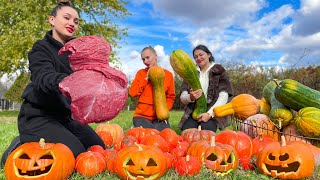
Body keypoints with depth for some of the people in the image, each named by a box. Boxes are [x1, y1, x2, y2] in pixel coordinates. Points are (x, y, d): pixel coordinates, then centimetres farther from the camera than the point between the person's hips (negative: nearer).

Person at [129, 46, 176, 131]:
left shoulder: (168, 74, 7)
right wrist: (146, 79, -7)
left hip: (159, 117, 2)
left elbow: (171, 96, 7)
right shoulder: (141, 73, 7)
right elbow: (132, 92, -3)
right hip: (142, 116, -1)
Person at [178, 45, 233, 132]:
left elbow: (224, 97, -5)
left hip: (213, 112, -2)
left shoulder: (219, 71, 8)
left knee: (206, 128, -32)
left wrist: (209, 113, -18)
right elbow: (182, 97, 6)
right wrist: (190, 97, -19)